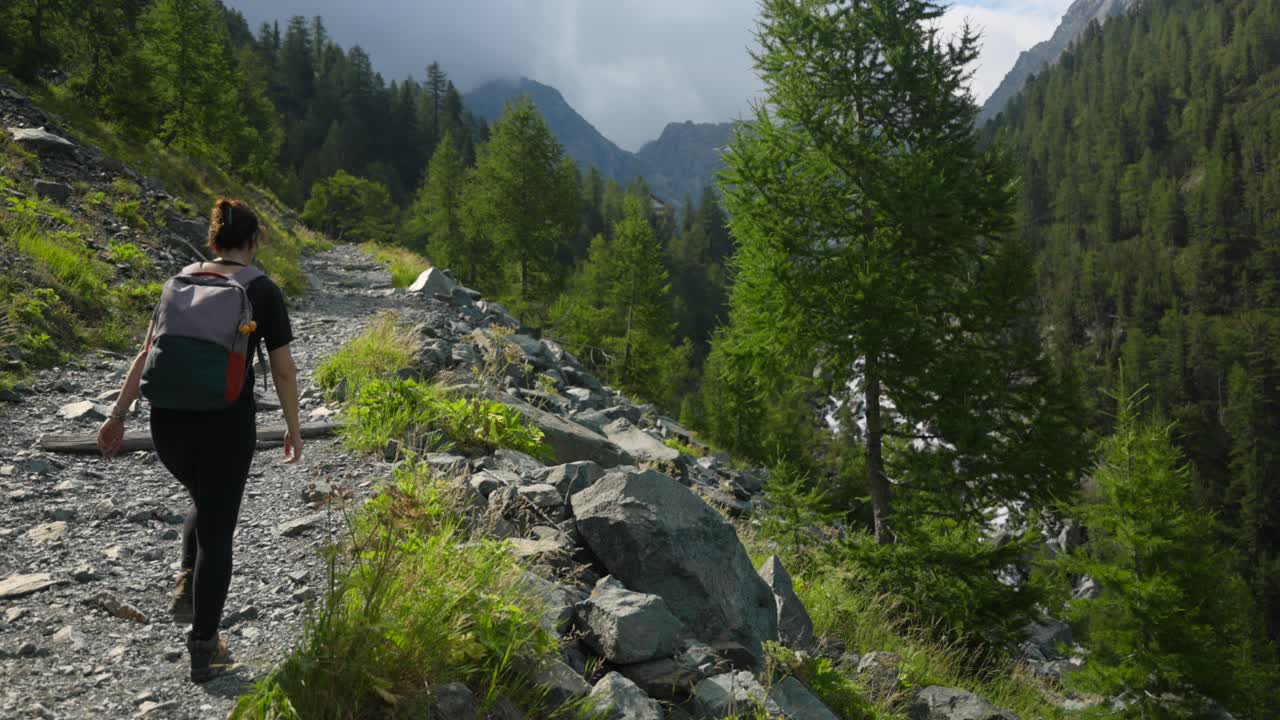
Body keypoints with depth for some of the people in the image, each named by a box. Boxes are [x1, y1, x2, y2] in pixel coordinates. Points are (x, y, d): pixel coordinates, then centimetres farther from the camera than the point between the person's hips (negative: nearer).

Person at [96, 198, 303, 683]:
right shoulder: (263, 292, -5)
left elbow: (146, 355, 6)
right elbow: (283, 370, -4)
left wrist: (118, 416, 11)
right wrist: (293, 428, 8)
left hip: (169, 422, 4)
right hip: (227, 426, -4)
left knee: (205, 503, 33)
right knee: (217, 532, 9)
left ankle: (187, 590, 21)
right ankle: (203, 652, 17)